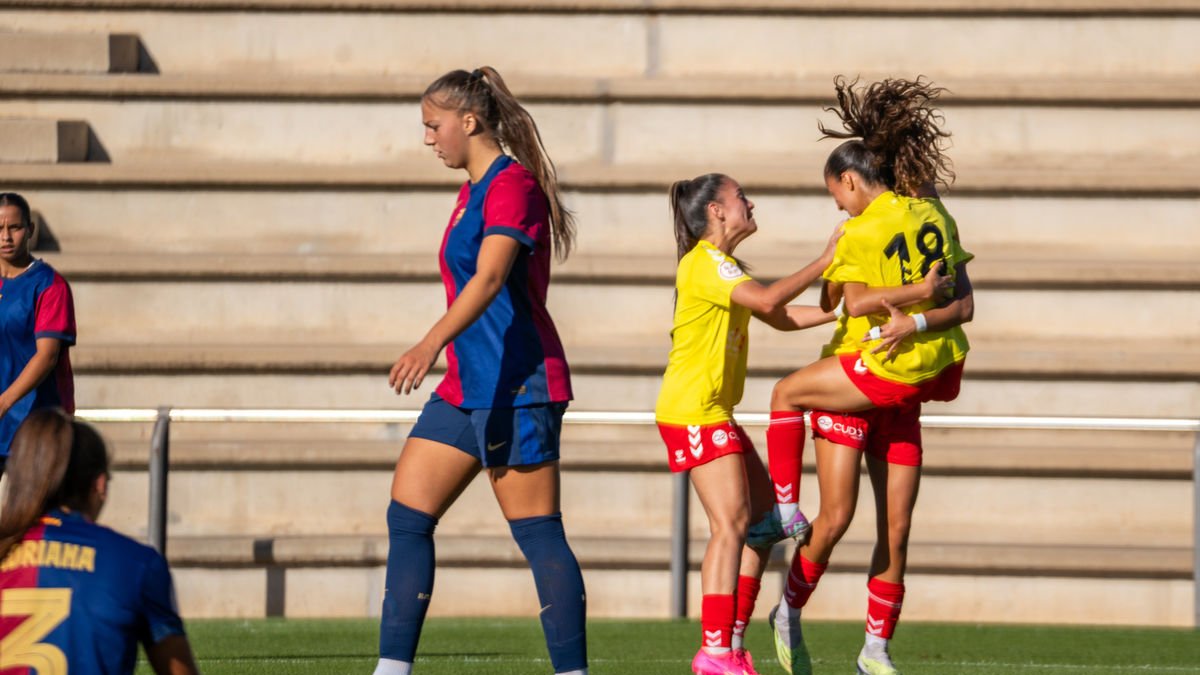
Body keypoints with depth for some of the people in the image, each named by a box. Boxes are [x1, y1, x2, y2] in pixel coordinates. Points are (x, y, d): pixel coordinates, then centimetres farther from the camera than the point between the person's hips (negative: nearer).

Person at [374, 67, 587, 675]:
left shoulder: (512, 184, -13)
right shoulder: (473, 191, 17)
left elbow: (490, 278, -28)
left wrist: (433, 342, -40)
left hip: (516, 386, -10)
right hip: (466, 387, 10)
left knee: (538, 533, -7)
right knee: (407, 516, 3)